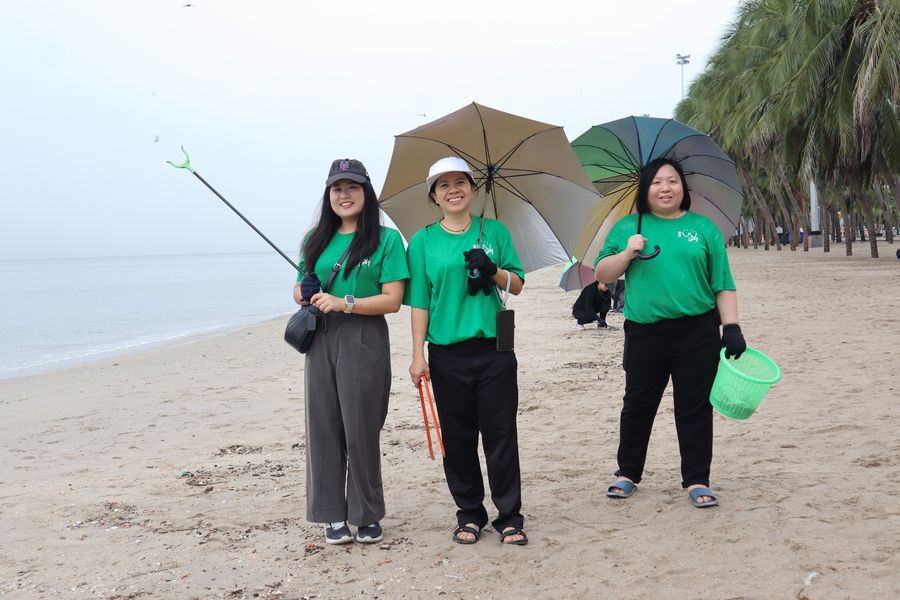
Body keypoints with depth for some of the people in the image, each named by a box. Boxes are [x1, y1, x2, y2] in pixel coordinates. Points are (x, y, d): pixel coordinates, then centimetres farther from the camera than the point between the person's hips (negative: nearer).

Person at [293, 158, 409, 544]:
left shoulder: (385, 239, -1)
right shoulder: (317, 240, 14)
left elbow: (392, 300, -8)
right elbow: (301, 289, 23)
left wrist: (343, 303, -17)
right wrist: (303, 293, -1)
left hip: (364, 342, -4)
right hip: (321, 342, 5)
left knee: (361, 430, 0)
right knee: (323, 427, 4)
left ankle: (368, 516, 14)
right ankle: (332, 515, 15)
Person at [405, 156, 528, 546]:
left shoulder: (495, 231, 9)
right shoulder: (422, 242, 6)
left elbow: (517, 285, 8)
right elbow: (419, 302, 3)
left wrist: (493, 270, -12)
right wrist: (418, 355, -3)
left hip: (494, 349, 0)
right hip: (447, 354, 0)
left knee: (501, 433, 0)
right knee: (458, 437, 5)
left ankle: (509, 516, 8)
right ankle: (469, 514, 18)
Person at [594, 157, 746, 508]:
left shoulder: (704, 228, 9)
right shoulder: (627, 228, 10)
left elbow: (723, 284, 7)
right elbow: (601, 274, 7)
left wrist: (731, 326, -3)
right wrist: (627, 253, -10)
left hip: (697, 331, 0)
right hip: (644, 331, 0)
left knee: (695, 407, 4)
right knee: (638, 404, 9)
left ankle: (696, 480, 13)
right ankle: (627, 474, 24)